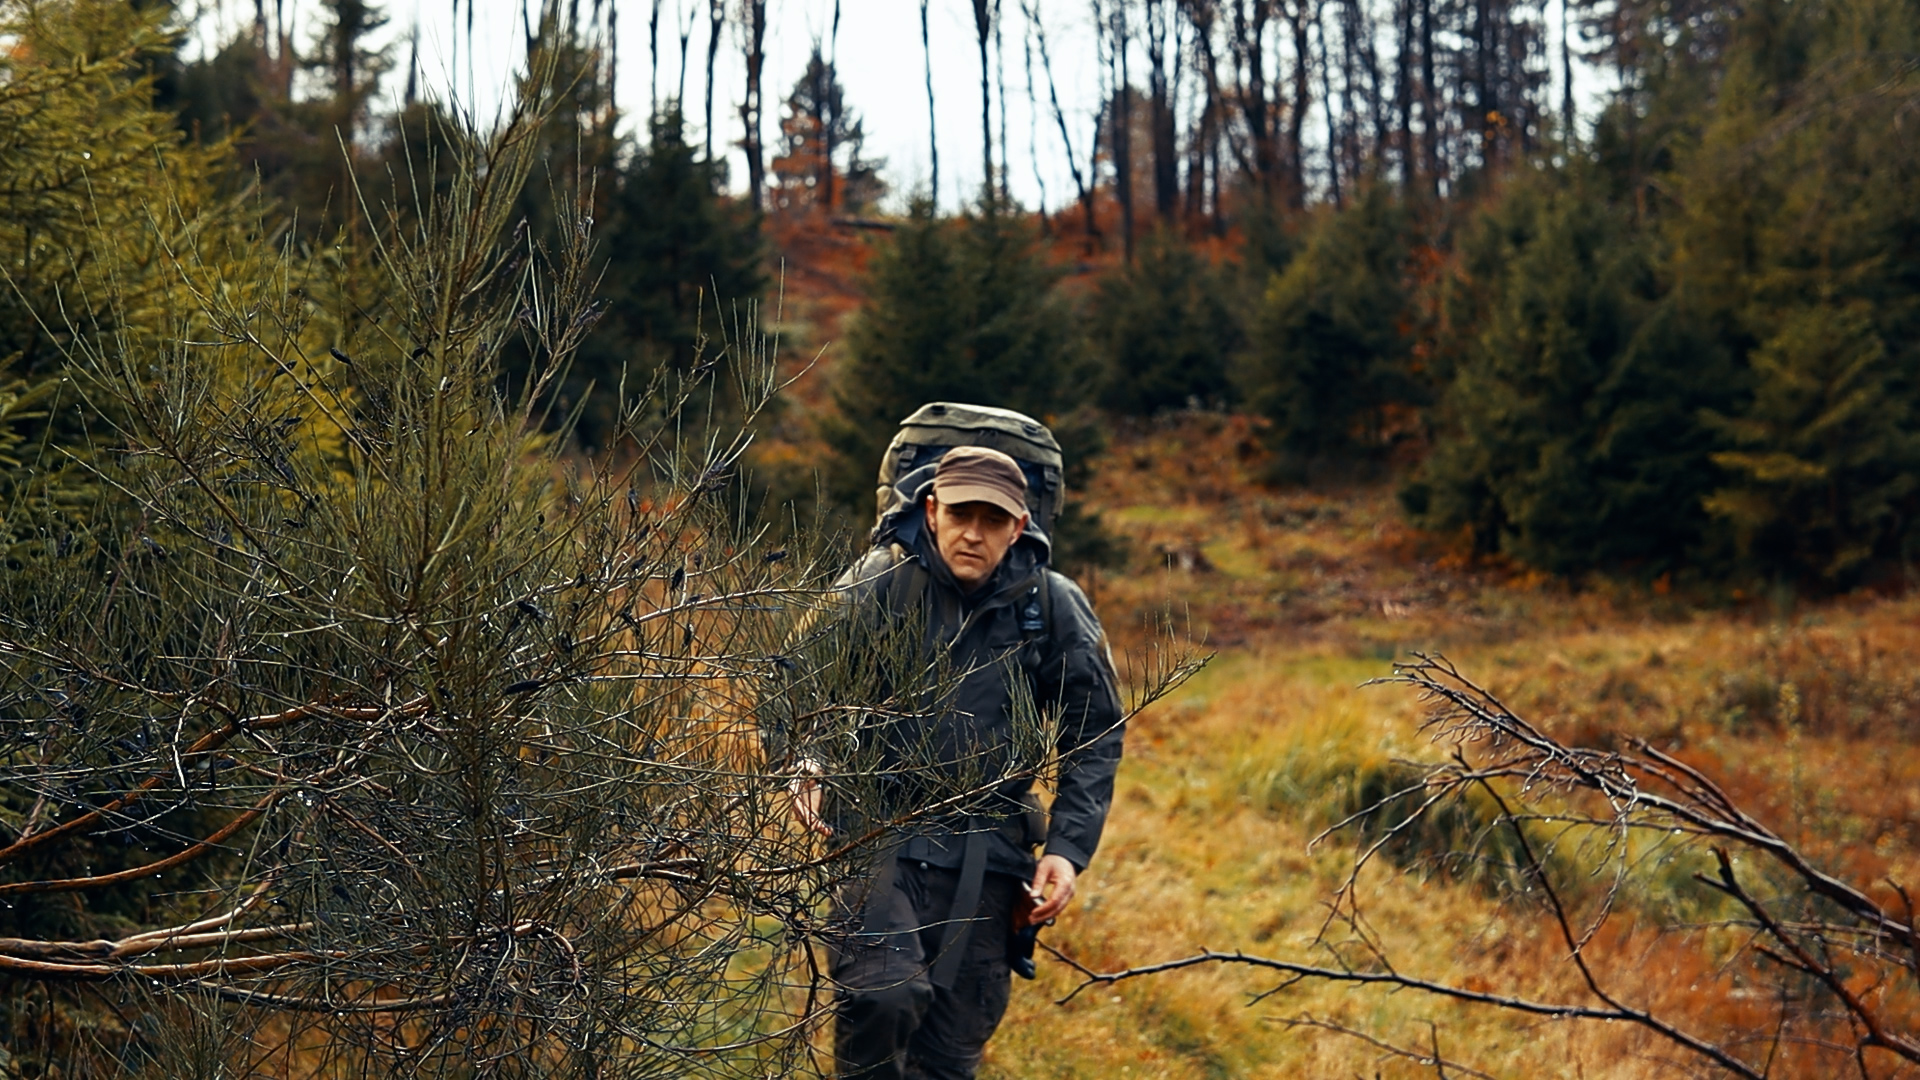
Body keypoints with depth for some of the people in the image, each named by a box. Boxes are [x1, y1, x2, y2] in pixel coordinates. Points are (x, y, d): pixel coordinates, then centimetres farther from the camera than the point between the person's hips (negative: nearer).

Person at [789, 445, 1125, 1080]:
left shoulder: (1053, 607, 1)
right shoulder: (877, 585, -4)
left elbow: (1095, 734, 10)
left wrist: (1068, 849, 0)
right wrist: (805, 771, -14)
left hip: (987, 854, 2)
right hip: (878, 831, -2)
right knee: (883, 994, -27)